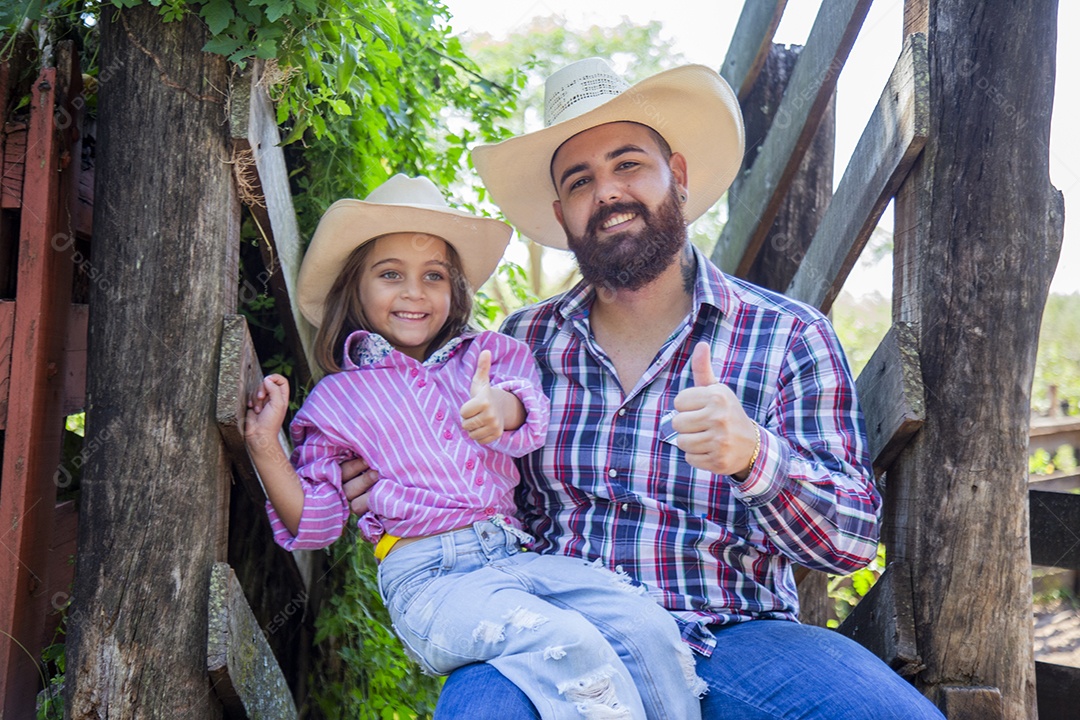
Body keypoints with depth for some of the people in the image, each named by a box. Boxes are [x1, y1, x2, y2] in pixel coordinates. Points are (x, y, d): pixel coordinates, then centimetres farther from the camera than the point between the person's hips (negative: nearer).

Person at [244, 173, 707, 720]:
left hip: (514, 553, 4)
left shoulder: (490, 354, 18)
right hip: (427, 577, -3)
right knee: (571, 646, -30)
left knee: (648, 625, -22)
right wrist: (266, 447, -5)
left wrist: (501, 409, -30)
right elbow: (312, 523, 11)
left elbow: (530, 418, -5)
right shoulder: (337, 399, 13)